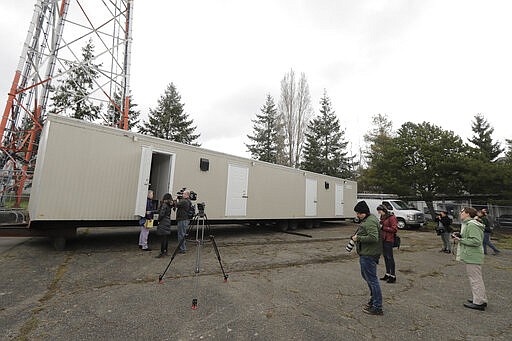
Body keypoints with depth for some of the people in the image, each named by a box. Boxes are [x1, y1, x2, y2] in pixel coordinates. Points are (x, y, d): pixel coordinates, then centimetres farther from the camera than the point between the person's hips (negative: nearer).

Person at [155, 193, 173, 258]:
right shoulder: (169, 205, 10)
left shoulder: (164, 205, -14)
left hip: (163, 223, -8)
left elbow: (161, 214, -18)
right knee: (166, 238, 13)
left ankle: (162, 252, -1)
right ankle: (165, 251, 21)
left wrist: (159, 220, -1)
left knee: (163, 238, -4)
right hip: (168, 223, 8)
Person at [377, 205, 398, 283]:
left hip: (388, 240, -8)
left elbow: (394, 229, -17)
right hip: (383, 239, 8)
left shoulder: (391, 217, -13)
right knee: (385, 256, 14)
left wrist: (383, 227, -19)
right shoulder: (382, 217, 13)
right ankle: (387, 274, 25)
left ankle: (393, 276, 7)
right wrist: (379, 226, 5)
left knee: (390, 257, -3)